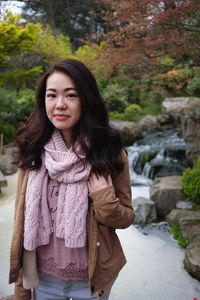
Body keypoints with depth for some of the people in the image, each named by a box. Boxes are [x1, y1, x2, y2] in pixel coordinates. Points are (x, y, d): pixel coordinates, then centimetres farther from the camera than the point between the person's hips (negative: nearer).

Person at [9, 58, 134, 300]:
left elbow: (126, 219, -4)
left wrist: (103, 195, -25)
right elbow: (22, 218, -2)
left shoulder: (108, 151, -13)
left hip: (91, 278, -1)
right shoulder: (33, 151, -9)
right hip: (42, 276, 1)